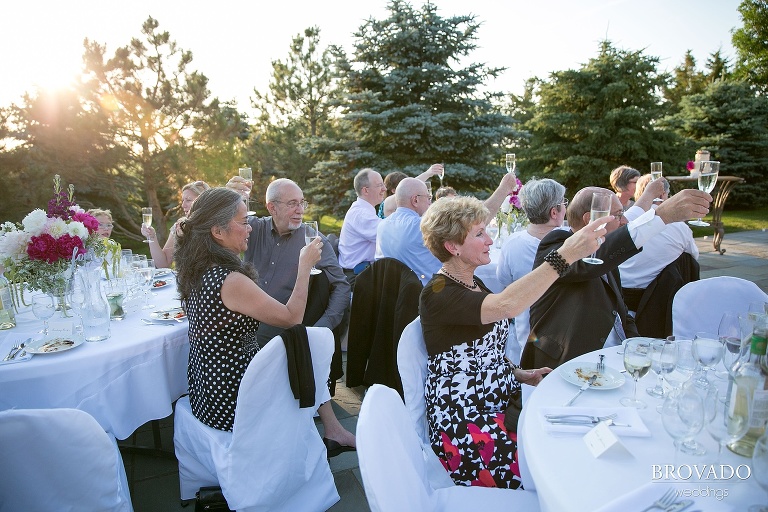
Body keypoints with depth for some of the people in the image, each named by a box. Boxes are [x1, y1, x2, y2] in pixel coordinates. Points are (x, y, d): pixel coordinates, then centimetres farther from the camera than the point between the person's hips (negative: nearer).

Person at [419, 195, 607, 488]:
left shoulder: (474, 284, 11)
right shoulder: (438, 294, -18)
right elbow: (506, 306, -37)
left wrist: (519, 374, 4)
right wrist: (566, 255, -36)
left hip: (501, 403, 9)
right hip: (464, 425, -8)